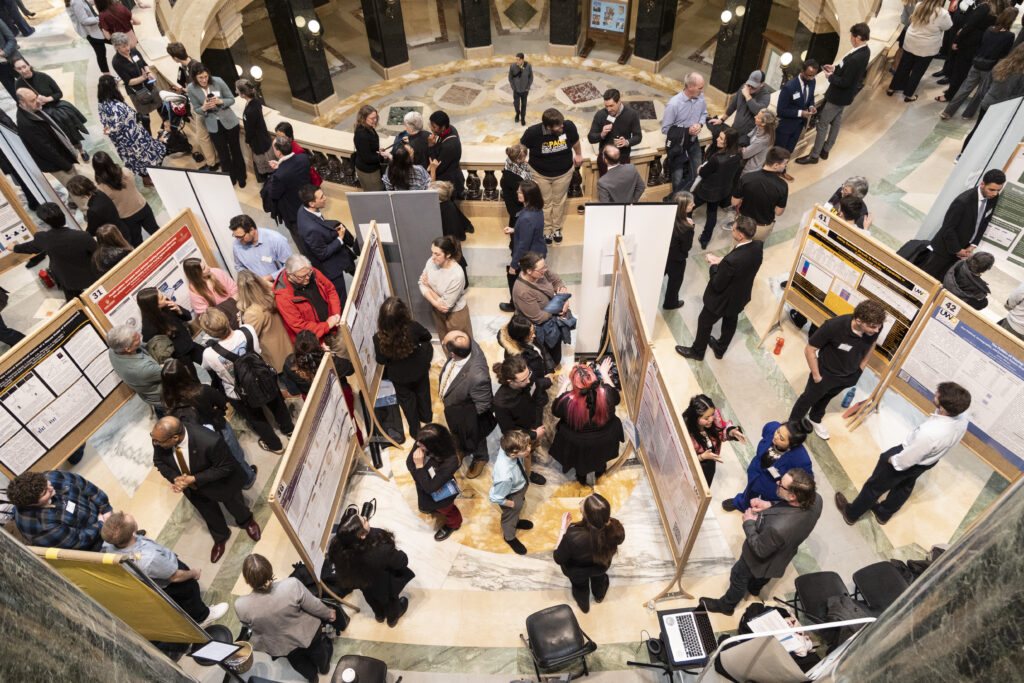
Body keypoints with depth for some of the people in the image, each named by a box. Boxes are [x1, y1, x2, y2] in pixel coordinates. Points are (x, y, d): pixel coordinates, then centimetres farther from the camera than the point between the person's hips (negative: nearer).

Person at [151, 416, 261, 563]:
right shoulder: (160, 438, -31)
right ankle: (220, 537, 63)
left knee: (234, 506, 29)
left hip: (220, 485, -4)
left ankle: (247, 522, 65)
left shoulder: (209, 441, -47)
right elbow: (159, 461, -9)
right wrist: (175, 478, -26)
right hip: (191, 487, 4)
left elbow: (226, 467, -29)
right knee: (209, 515, 31)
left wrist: (194, 478, -34)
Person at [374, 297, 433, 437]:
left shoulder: (379, 338, -33)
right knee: (422, 392, 31)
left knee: (406, 399, 27)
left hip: (398, 376, 0)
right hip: (419, 370, 1)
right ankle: (426, 417, 59)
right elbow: (427, 336, -10)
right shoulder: (413, 328, -33)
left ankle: (415, 430, 47)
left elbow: (381, 361, -17)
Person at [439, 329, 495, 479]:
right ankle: (462, 450, 68)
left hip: (467, 417, -6)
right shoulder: (469, 344, -29)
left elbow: (483, 405, -29)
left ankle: (479, 459, 61)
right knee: (457, 434, 36)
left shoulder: (477, 377, -48)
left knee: (473, 439, 29)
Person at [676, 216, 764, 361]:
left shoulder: (732, 260, -42)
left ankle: (697, 351, 45)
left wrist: (714, 265, -13)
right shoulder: (758, 246, -20)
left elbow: (717, 285, -27)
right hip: (741, 297, 7)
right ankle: (720, 349, 56)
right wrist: (721, 260, -8)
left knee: (705, 322, 21)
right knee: (730, 322, 30)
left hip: (723, 299, -7)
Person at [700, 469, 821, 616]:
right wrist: (771, 505, -15)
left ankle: (726, 605, 54)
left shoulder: (777, 528, -49)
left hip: (762, 558, -6)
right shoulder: (816, 499, -29)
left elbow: (760, 550, -27)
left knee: (739, 577, 26)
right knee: (764, 576, 39)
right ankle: (755, 588, 71)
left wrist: (749, 523, -16)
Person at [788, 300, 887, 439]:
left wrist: (861, 367, 6)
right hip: (826, 373, -5)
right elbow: (810, 349, -26)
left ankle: (815, 419, 59)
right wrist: (816, 376, -18)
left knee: (827, 398, 31)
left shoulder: (875, 327, -25)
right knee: (808, 398, 20)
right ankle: (793, 424, 46)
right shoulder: (833, 326, -40)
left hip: (849, 376, 5)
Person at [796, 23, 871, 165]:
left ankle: (814, 155, 12)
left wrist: (831, 77, -15)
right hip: (845, 95, 10)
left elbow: (845, 82, -29)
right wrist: (835, 68, 3)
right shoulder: (865, 51, -2)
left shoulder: (856, 58, -32)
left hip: (838, 97, -10)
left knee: (823, 124, 2)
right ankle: (826, 150, 38)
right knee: (836, 121, 22)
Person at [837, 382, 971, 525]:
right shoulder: (963, 416, -25)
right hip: (930, 461, 7)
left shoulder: (929, 434, -47)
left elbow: (906, 460, -29)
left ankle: (851, 513, 43)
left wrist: (892, 459, -9)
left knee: (875, 486, 19)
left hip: (908, 462, -7)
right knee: (905, 486, 31)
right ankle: (883, 514, 58)